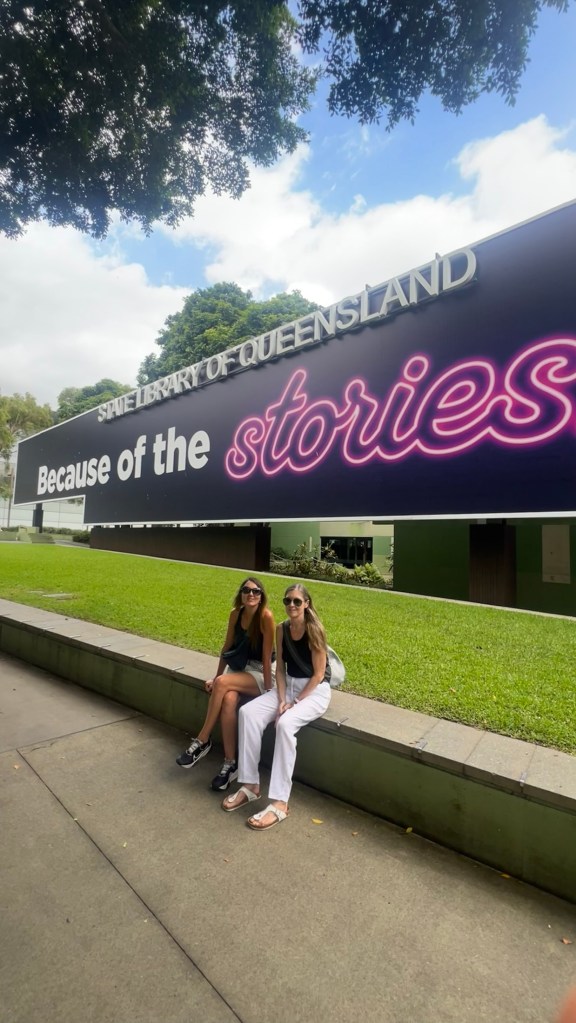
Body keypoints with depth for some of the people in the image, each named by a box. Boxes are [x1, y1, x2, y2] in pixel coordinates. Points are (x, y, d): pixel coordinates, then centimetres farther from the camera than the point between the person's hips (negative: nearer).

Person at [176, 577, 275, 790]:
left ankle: (202, 740, -12)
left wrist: (268, 690, -19)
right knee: (229, 701, -27)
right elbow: (227, 648, 5)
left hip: (260, 674, -5)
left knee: (223, 683, -29)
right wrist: (216, 677, 5)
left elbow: (267, 657, -20)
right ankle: (230, 762, -14)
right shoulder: (235, 613, -4)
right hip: (239, 668, 5)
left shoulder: (266, 616, -21)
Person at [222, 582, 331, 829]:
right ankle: (250, 785, -6)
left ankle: (279, 803, -22)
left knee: (285, 723, -33)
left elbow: (318, 674, -16)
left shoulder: (314, 630, -18)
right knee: (248, 712, -16)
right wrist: (282, 699, -10)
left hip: (316, 691, -6)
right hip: (288, 686, 6)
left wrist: (295, 703, -16)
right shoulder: (281, 629, 0)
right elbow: (280, 668, 3)